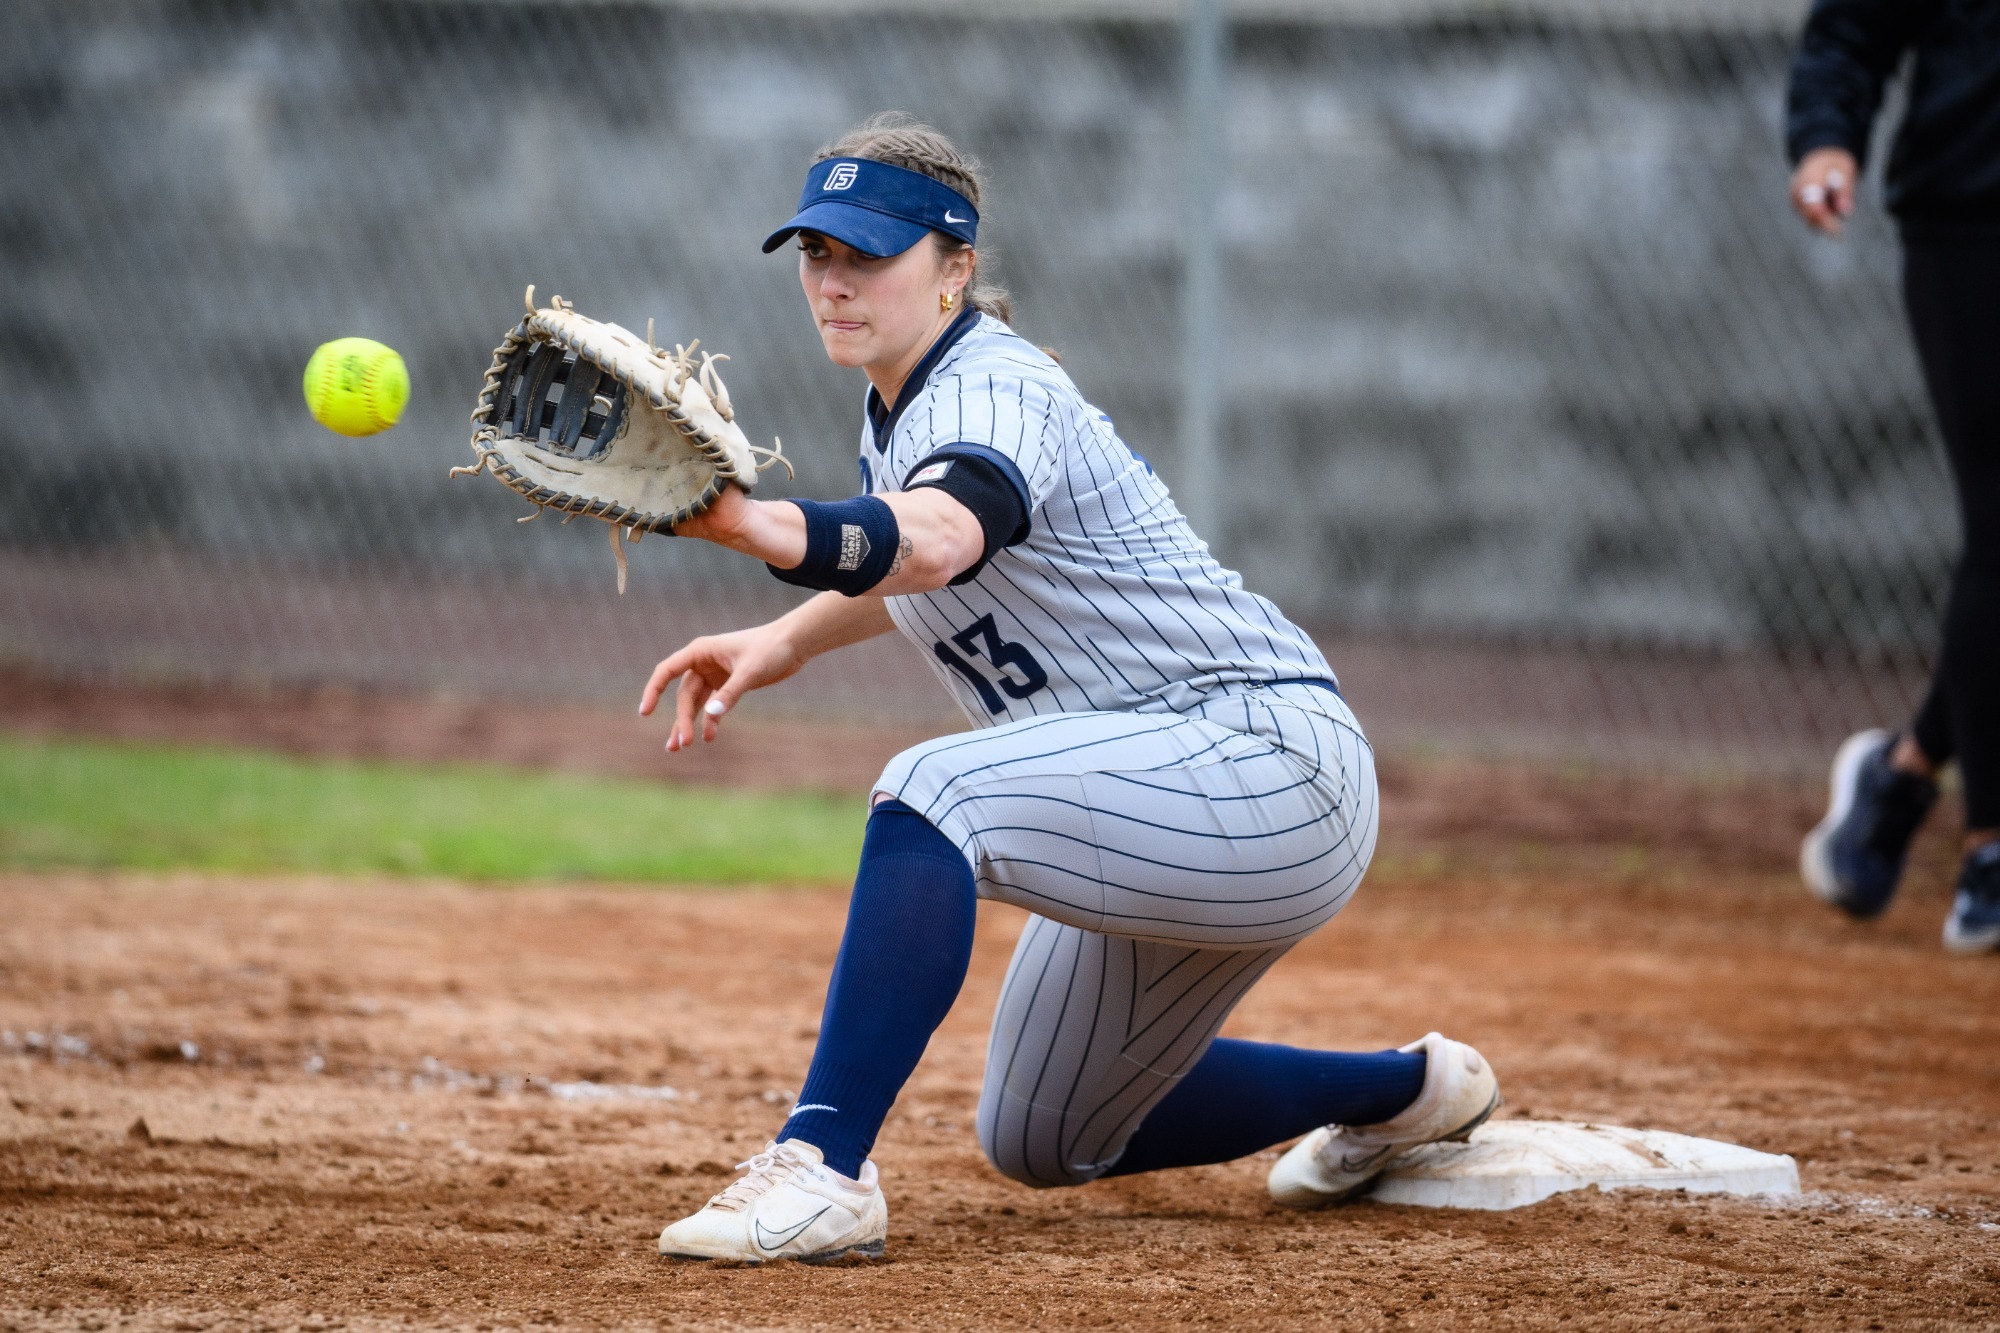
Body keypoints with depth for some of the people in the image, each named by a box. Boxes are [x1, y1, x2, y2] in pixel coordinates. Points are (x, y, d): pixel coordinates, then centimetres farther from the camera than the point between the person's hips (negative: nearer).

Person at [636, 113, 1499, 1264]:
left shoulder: (993, 387, -21)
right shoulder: (904, 404, 7)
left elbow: (936, 540, -45)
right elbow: (917, 574, 27)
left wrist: (761, 528, -63)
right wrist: (783, 642, 7)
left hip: (1273, 767, -11)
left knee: (938, 791, -34)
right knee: (1042, 1143, 21)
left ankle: (822, 1169, -37)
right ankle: (1407, 1091, 39)